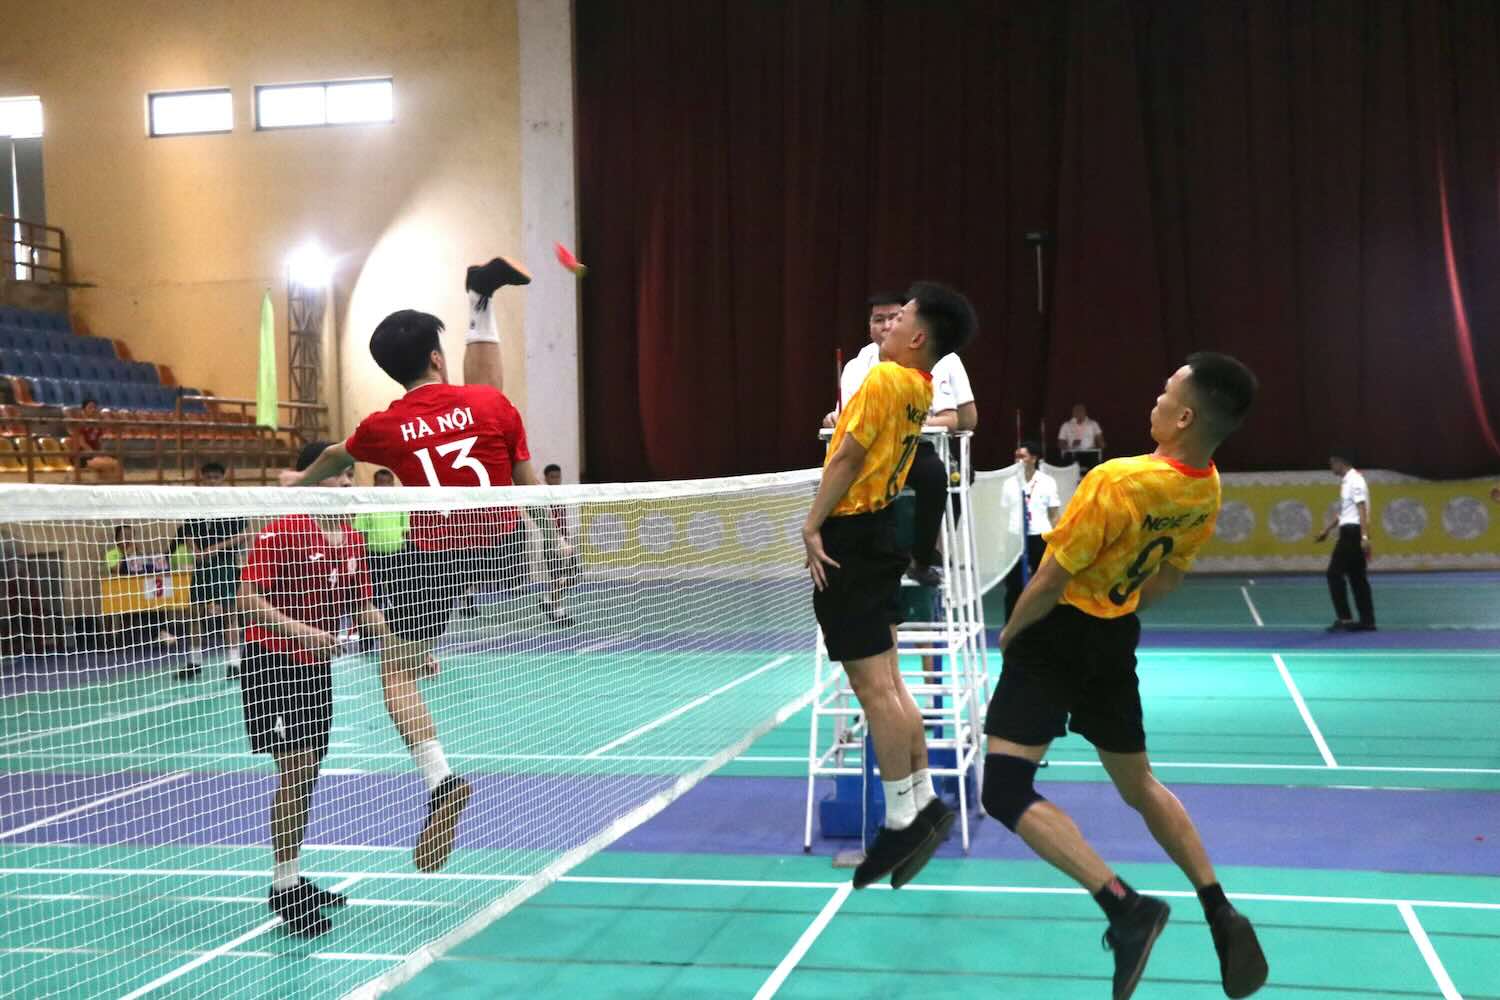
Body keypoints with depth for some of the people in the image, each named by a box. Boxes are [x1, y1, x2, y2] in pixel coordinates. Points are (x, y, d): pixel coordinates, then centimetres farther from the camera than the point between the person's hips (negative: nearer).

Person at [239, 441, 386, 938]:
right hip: (273, 661, -8)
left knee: (307, 773, 12)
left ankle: (293, 880, 23)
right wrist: (300, 630, -33)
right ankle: (282, 888, -4)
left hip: (316, 665, 8)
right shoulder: (281, 532, -15)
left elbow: (361, 607, 13)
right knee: (294, 768, -13)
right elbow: (248, 599, -21)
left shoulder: (352, 540, 7)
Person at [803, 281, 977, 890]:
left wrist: (813, 525, -13)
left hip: (849, 537, -9)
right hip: (880, 528, 9)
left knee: (875, 688, -5)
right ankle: (924, 800, 19)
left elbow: (847, 457, -16)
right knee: (888, 683, 14)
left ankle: (903, 818, -1)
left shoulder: (883, 379, -15)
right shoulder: (921, 387, 9)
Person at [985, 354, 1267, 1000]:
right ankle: (1221, 915, 19)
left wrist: (1010, 632, -2)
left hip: (1059, 636, -7)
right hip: (1116, 639, 7)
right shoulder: (1207, 492, -4)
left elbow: (1049, 584, -19)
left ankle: (1126, 908, -18)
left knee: (1005, 794, -8)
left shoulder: (1117, 482, -26)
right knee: (1140, 786, 23)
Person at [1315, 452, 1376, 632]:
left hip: (1353, 532, -10)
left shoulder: (1355, 480, -13)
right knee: (1357, 577, 9)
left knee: (1334, 573, -9)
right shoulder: (1345, 481, 15)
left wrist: (1364, 537, -25)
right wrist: (1326, 530, 23)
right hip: (1349, 532, 10)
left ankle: (1344, 618, -8)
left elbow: (1362, 510, -19)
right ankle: (1367, 620, 10)